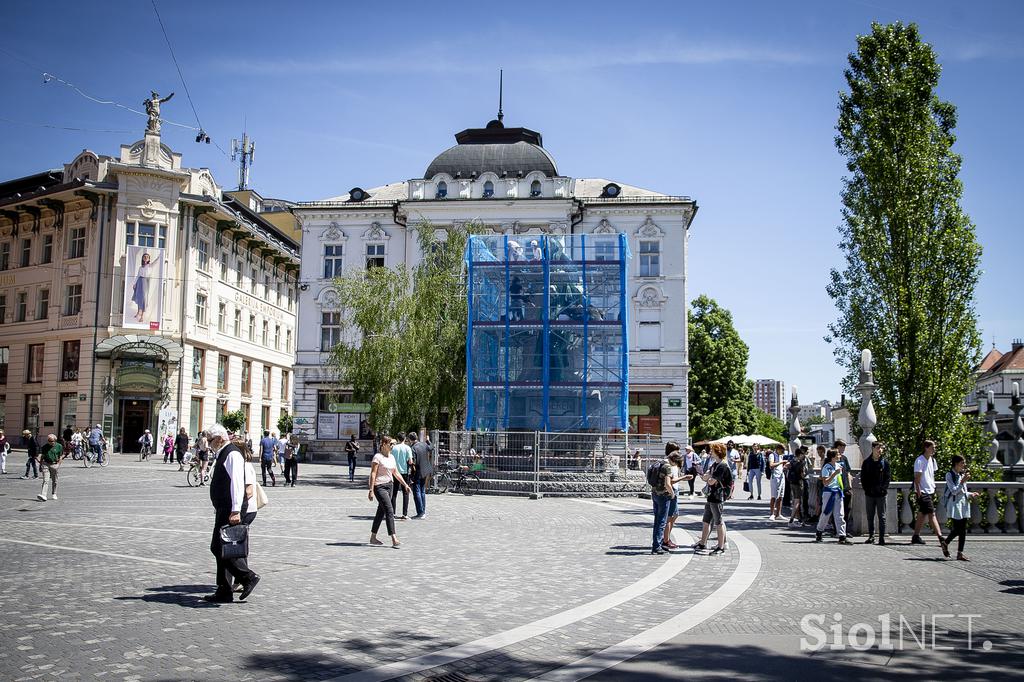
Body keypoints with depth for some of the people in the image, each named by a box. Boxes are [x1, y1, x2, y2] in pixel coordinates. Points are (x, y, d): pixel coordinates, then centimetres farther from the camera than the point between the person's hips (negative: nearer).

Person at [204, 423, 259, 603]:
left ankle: (248, 577, -2)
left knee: (220, 548, -11)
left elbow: (237, 483, -22)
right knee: (219, 549, 11)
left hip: (231, 511, -10)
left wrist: (235, 511, -28)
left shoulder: (232, 454, -13)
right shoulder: (221, 455, 18)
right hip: (223, 510, 10)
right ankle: (224, 592, 15)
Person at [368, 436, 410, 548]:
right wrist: (371, 490, -18)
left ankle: (373, 537, 23)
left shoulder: (391, 457, 12)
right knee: (389, 511, -14)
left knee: (381, 511, 13)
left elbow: (396, 473, 19)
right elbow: (373, 474, -14)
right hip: (379, 486, -8)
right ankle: (394, 539, -17)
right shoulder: (378, 457, -11)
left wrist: (405, 484, 13)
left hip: (389, 485, 8)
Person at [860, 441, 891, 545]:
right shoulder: (866, 462, 6)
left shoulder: (885, 462, 2)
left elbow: (888, 477, 0)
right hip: (869, 494, 2)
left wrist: (883, 488, -10)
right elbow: (863, 478, 6)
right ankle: (871, 536, 16)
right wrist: (867, 489, -5)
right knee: (870, 516, 8)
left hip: (881, 494, -2)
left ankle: (882, 537, 5)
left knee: (881, 516, 1)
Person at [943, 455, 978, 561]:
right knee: (957, 529, -9)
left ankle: (960, 553, 5)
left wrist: (971, 494, 4)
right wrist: (963, 481, -22)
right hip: (955, 505, -7)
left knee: (963, 530, 3)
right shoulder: (950, 475, -8)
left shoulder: (962, 475, 14)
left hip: (964, 504, 7)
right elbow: (954, 491, -16)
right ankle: (945, 544, 17)